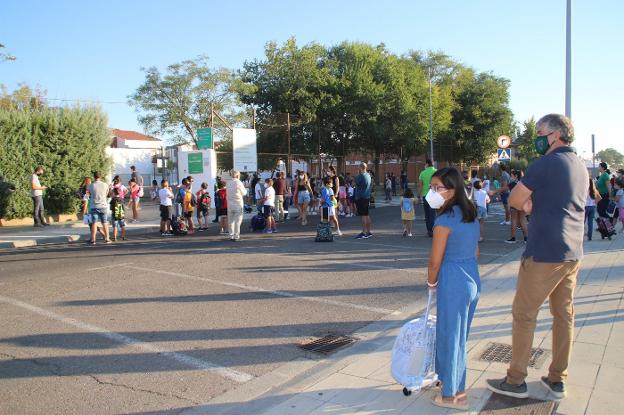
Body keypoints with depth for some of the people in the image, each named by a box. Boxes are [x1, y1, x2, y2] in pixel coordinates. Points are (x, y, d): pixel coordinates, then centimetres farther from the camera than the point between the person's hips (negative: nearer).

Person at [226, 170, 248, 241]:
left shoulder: (228, 183, 4)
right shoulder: (239, 183, -11)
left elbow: (227, 193, 11)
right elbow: (244, 193, -2)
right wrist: (245, 189, 16)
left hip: (230, 205, 5)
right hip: (238, 204, -5)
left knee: (230, 221, 11)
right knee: (237, 221, 0)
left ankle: (231, 236, 15)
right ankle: (236, 236, -1)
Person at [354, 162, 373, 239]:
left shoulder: (361, 176, -16)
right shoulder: (369, 175, 12)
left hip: (361, 198, -9)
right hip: (367, 197, 9)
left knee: (363, 215, -8)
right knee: (366, 215, 14)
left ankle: (364, 233, -7)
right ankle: (368, 232, 20)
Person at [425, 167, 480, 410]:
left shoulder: (445, 220, -18)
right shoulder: (470, 215, 7)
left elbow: (435, 261, -15)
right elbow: (475, 252, 15)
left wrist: (431, 282, 2)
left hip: (453, 283, -8)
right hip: (473, 280, 8)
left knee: (450, 336, 6)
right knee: (458, 334, 21)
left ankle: (453, 395, 19)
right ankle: (454, 383, 36)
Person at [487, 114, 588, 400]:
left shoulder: (545, 164, -14)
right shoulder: (581, 167, 14)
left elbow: (514, 200, -8)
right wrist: (534, 204, 0)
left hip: (544, 254, -8)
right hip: (572, 253, 8)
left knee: (524, 315, 2)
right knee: (564, 315, 13)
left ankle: (516, 381, 11)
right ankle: (557, 380, 22)